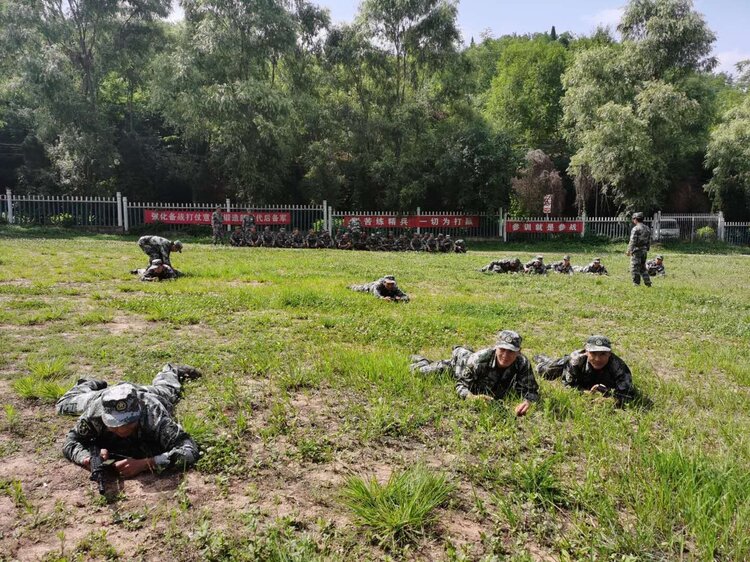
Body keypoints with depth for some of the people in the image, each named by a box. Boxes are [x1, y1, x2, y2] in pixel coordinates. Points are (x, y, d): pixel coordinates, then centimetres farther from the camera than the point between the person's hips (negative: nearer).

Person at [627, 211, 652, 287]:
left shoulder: (635, 229, -13)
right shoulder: (647, 228, 12)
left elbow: (633, 241, -16)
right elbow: (649, 241, 15)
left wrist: (629, 251, -10)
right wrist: (647, 249, 21)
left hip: (637, 251, -8)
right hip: (644, 251, 8)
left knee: (635, 268, -2)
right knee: (643, 268, 17)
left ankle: (636, 284, -2)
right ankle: (648, 283, 14)